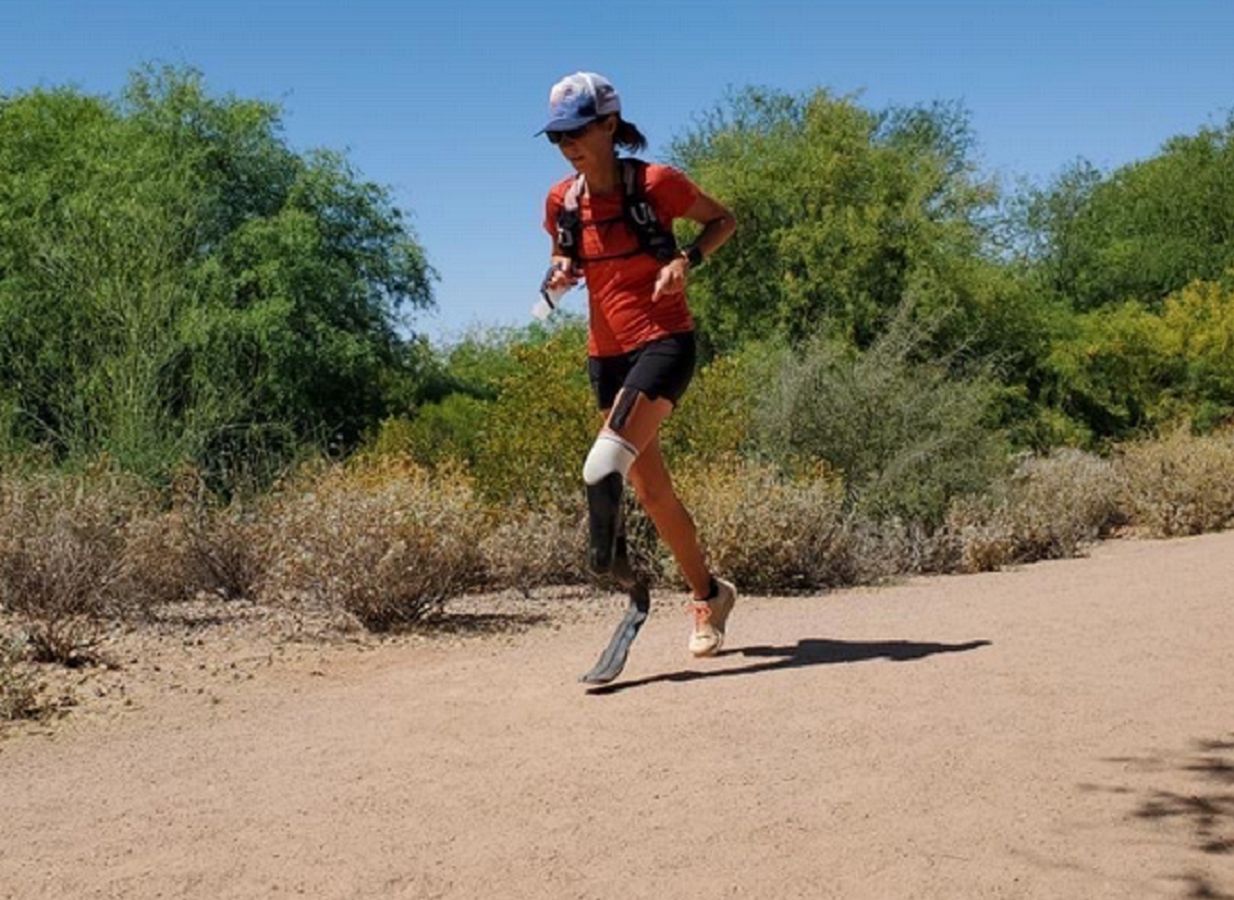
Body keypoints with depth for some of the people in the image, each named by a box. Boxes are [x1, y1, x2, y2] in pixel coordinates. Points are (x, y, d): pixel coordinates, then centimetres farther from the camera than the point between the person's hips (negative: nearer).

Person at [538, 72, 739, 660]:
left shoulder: (656, 183, -10)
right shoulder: (562, 202, 4)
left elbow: (724, 221, 3)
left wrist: (686, 260, -15)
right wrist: (559, 275, -3)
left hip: (663, 342, -6)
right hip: (607, 353, 6)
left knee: (604, 469, -28)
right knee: (651, 490, 12)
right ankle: (709, 595, 28)